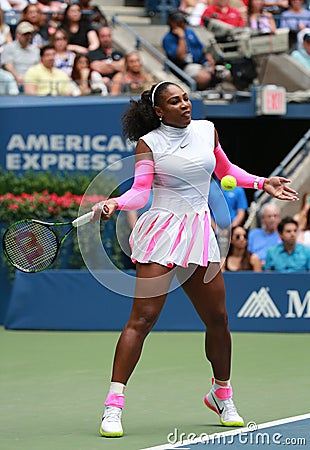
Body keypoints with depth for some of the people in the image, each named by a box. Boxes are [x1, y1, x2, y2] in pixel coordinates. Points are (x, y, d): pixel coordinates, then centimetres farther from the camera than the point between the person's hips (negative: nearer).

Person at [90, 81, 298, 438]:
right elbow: (140, 191, -11)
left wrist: (262, 183, 18)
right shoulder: (149, 143, -4)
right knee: (142, 319, -12)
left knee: (217, 318, 9)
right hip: (162, 232, -5)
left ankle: (221, 394, 31)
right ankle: (113, 406, -12)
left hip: (199, 232, 5)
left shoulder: (206, 130, 9)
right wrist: (114, 203, -29)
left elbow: (226, 171, 26)